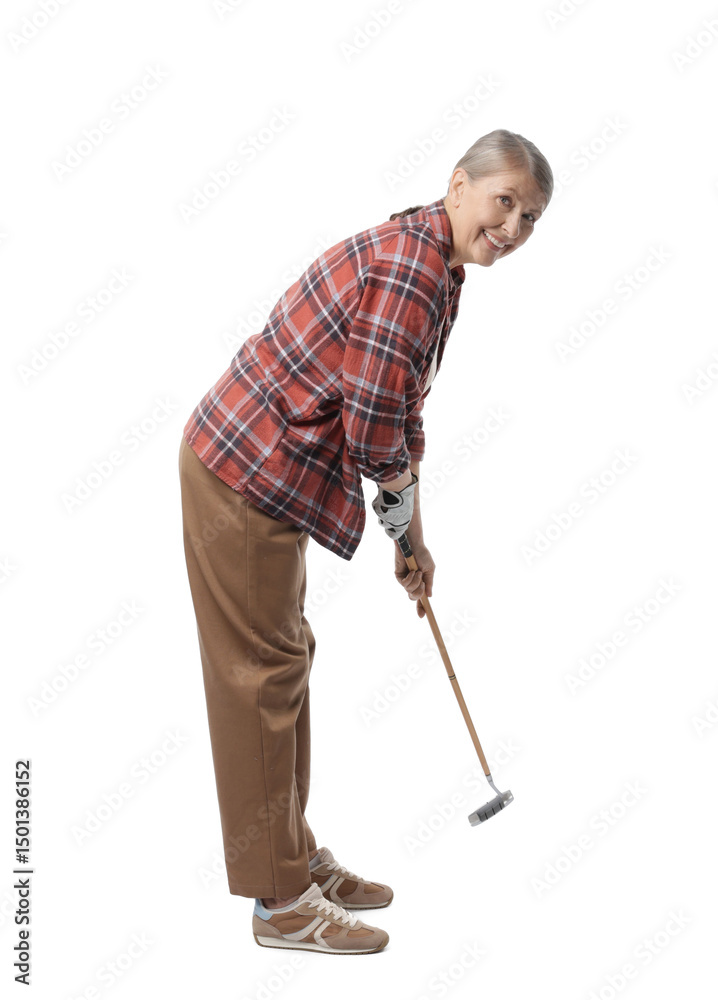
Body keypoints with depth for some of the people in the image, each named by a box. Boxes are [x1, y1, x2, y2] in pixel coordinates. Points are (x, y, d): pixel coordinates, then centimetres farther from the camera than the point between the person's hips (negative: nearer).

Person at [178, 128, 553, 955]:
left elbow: (401, 418, 20)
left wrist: (413, 542, 24)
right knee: (261, 674, -2)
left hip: (263, 470, 10)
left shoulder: (433, 267, 13)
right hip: (246, 474, -10)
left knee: (284, 661, 17)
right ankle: (282, 902, 11)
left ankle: (296, 856, 32)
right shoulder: (411, 267, -20)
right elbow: (374, 431, -23)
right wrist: (403, 524, -2)